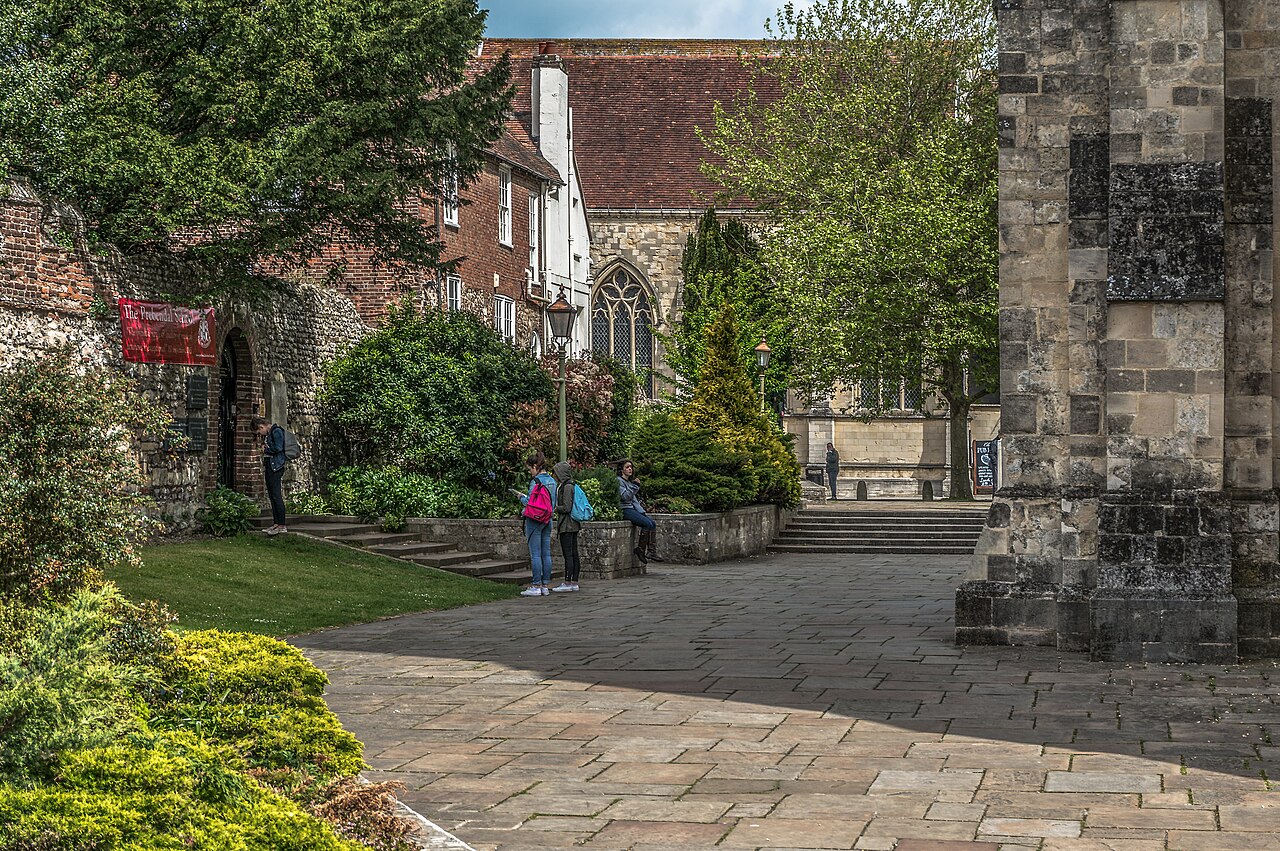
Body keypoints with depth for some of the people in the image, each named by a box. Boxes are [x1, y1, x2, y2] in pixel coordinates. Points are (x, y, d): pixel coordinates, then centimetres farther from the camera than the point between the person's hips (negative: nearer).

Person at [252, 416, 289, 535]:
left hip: (276, 466, -10)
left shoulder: (276, 431, -10)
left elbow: (278, 448, -20)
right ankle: (276, 523, 13)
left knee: (276, 495, -12)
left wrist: (266, 449, -6)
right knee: (272, 495, 9)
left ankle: (282, 525, -13)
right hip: (269, 466, 10)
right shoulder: (268, 434, 19)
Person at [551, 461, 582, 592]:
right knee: (573, 554, 9)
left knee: (568, 554, -7)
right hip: (573, 525, 10)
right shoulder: (569, 486, 15)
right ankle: (574, 582, 11)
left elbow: (566, 508, -18)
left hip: (567, 524, -10)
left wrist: (554, 508, -5)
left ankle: (568, 583, -7)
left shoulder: (567, 487, -14)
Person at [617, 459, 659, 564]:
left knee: (653, 523, -8)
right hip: (624, 510, -9)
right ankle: (640, 550, -15)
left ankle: (651, 550, -14)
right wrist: (635, 486, -23)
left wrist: (642, 511, 13)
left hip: (633, 508, 9)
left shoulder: (629, 481, 22)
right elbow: (625, 496, -18)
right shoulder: (619, 481, -5)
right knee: (647, 524, -23)